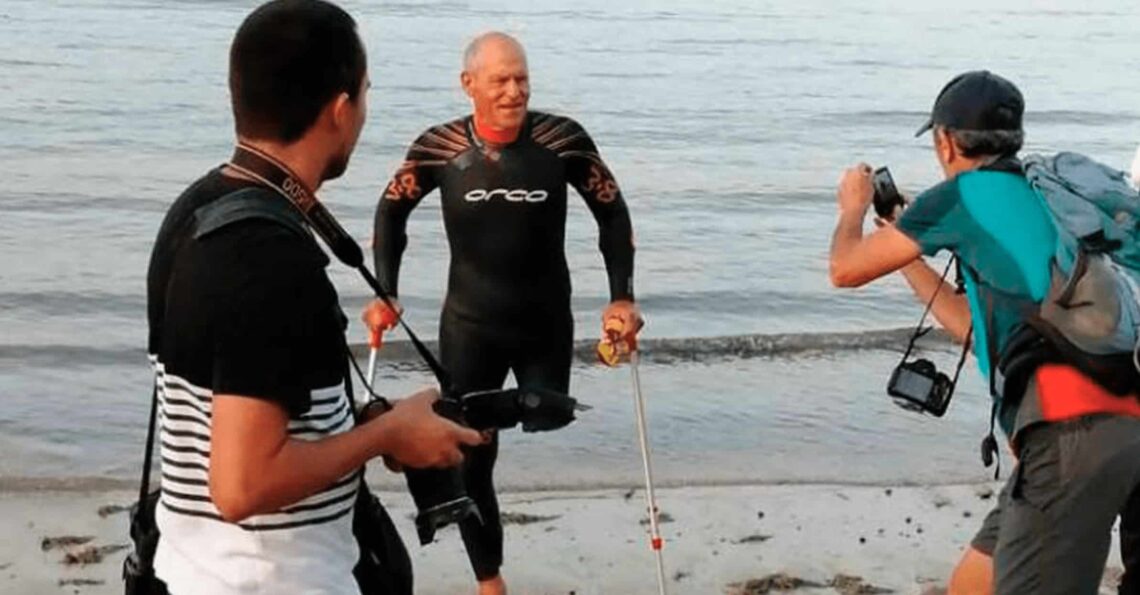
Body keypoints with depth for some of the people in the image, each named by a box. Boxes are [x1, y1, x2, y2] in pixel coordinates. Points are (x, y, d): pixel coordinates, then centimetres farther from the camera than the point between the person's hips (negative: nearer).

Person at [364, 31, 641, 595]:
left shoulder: (563, 139, -15)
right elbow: (391, 210, 5)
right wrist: (385, 294, -3)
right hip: (468, 329, 1)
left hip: (546, 329, 0)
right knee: (469, 461, 4)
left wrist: (622, 298, -8)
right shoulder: (438, 146, -12)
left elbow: (612, 212, -2)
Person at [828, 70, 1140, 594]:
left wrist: (854, 208, 34)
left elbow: (846, 270, 13)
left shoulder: (964, 195, 4)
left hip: (1074, 430, -8)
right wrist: (909, 253, 44)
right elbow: (979, 326, 36)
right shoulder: (1044, 198, 27)